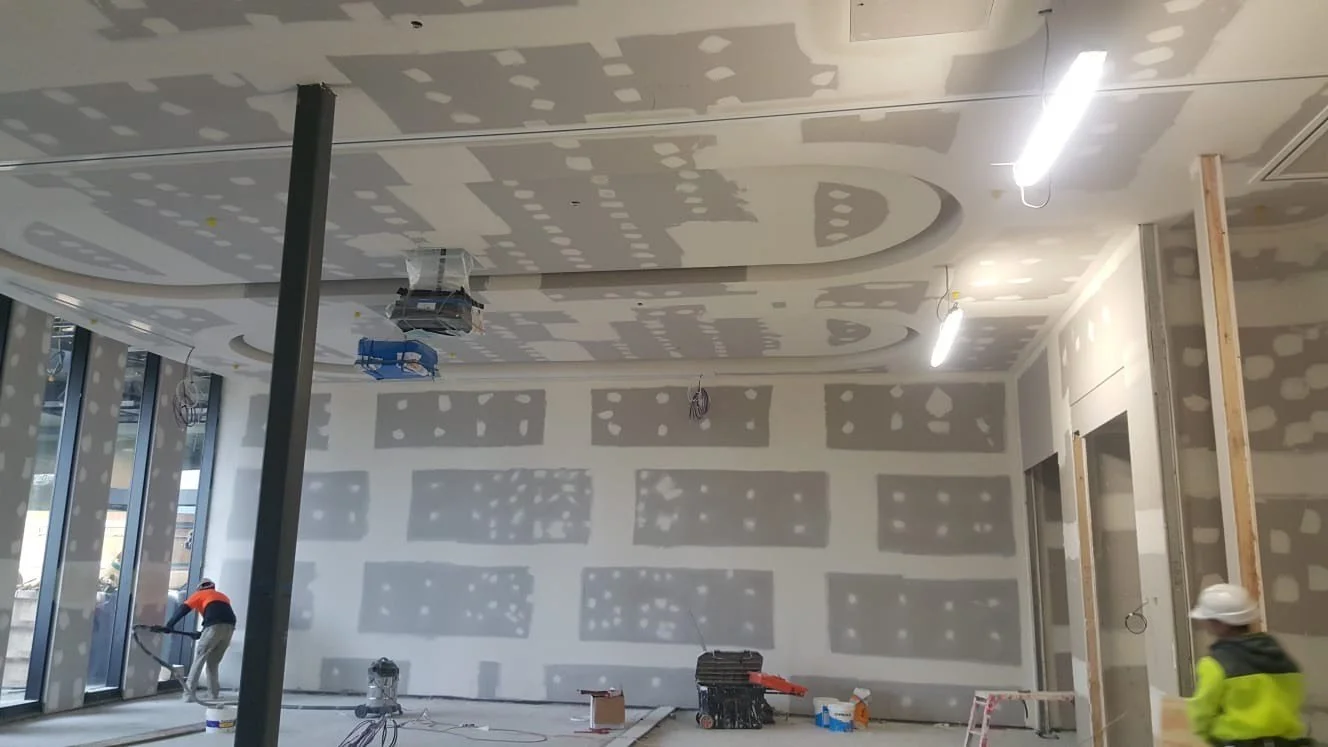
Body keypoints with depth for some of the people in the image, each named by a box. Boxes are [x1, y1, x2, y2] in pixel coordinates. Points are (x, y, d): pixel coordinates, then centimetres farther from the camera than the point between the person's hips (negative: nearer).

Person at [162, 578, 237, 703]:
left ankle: (189, 693, -6)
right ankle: (214, 694, 19)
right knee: (213, 662, 18)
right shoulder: (223, 596, 36)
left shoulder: (199, 594, 23)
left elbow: (183, 609, 11)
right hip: (229, 626, 5)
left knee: (199, 658, 2)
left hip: (215, 627, -5)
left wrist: (169, 625, 10)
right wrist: (203, 633, 37)